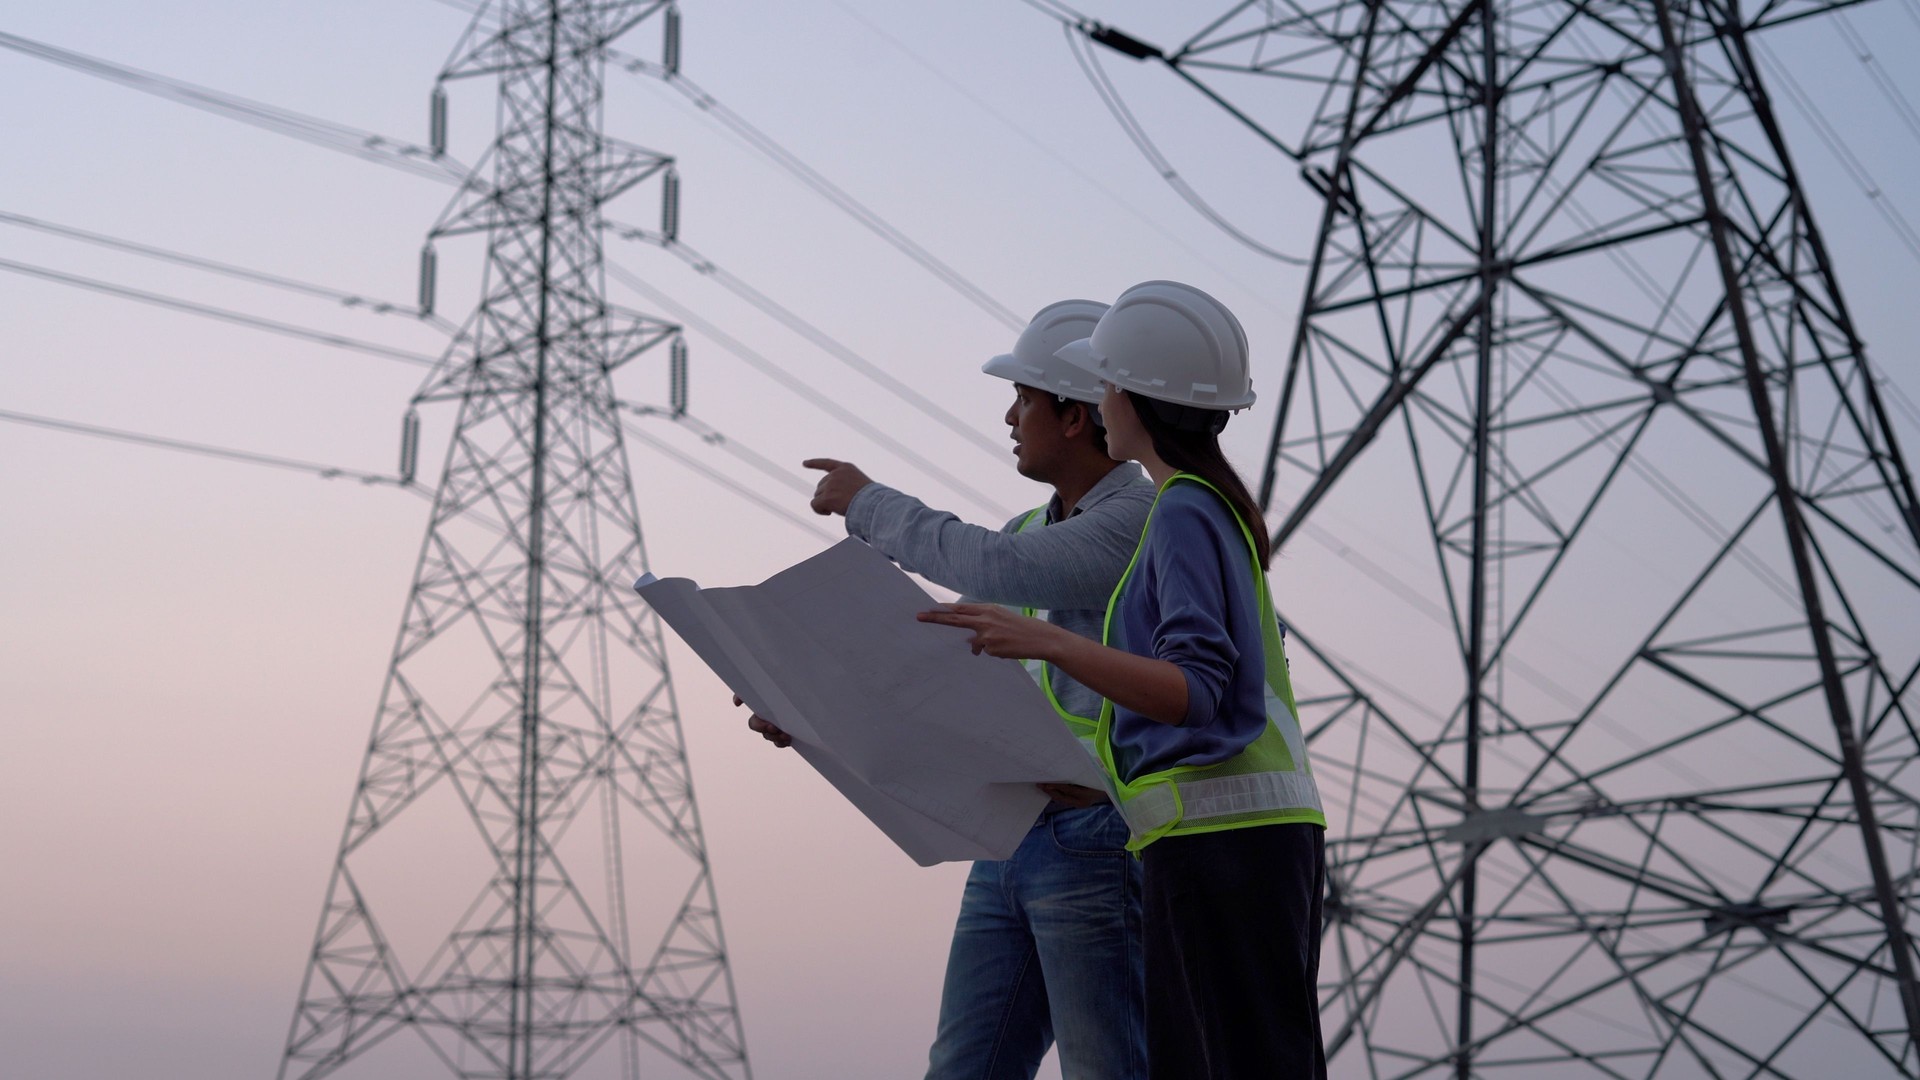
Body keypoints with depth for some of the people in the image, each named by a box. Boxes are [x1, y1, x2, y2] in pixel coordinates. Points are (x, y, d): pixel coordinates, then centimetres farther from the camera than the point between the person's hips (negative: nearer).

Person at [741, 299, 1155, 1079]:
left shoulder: (1148, 518, -9)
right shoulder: (1028, 531, 19)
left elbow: (993, 572, -22)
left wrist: (868, 504, -8)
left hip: (1099, 841, -9)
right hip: (1012, 842, 9)